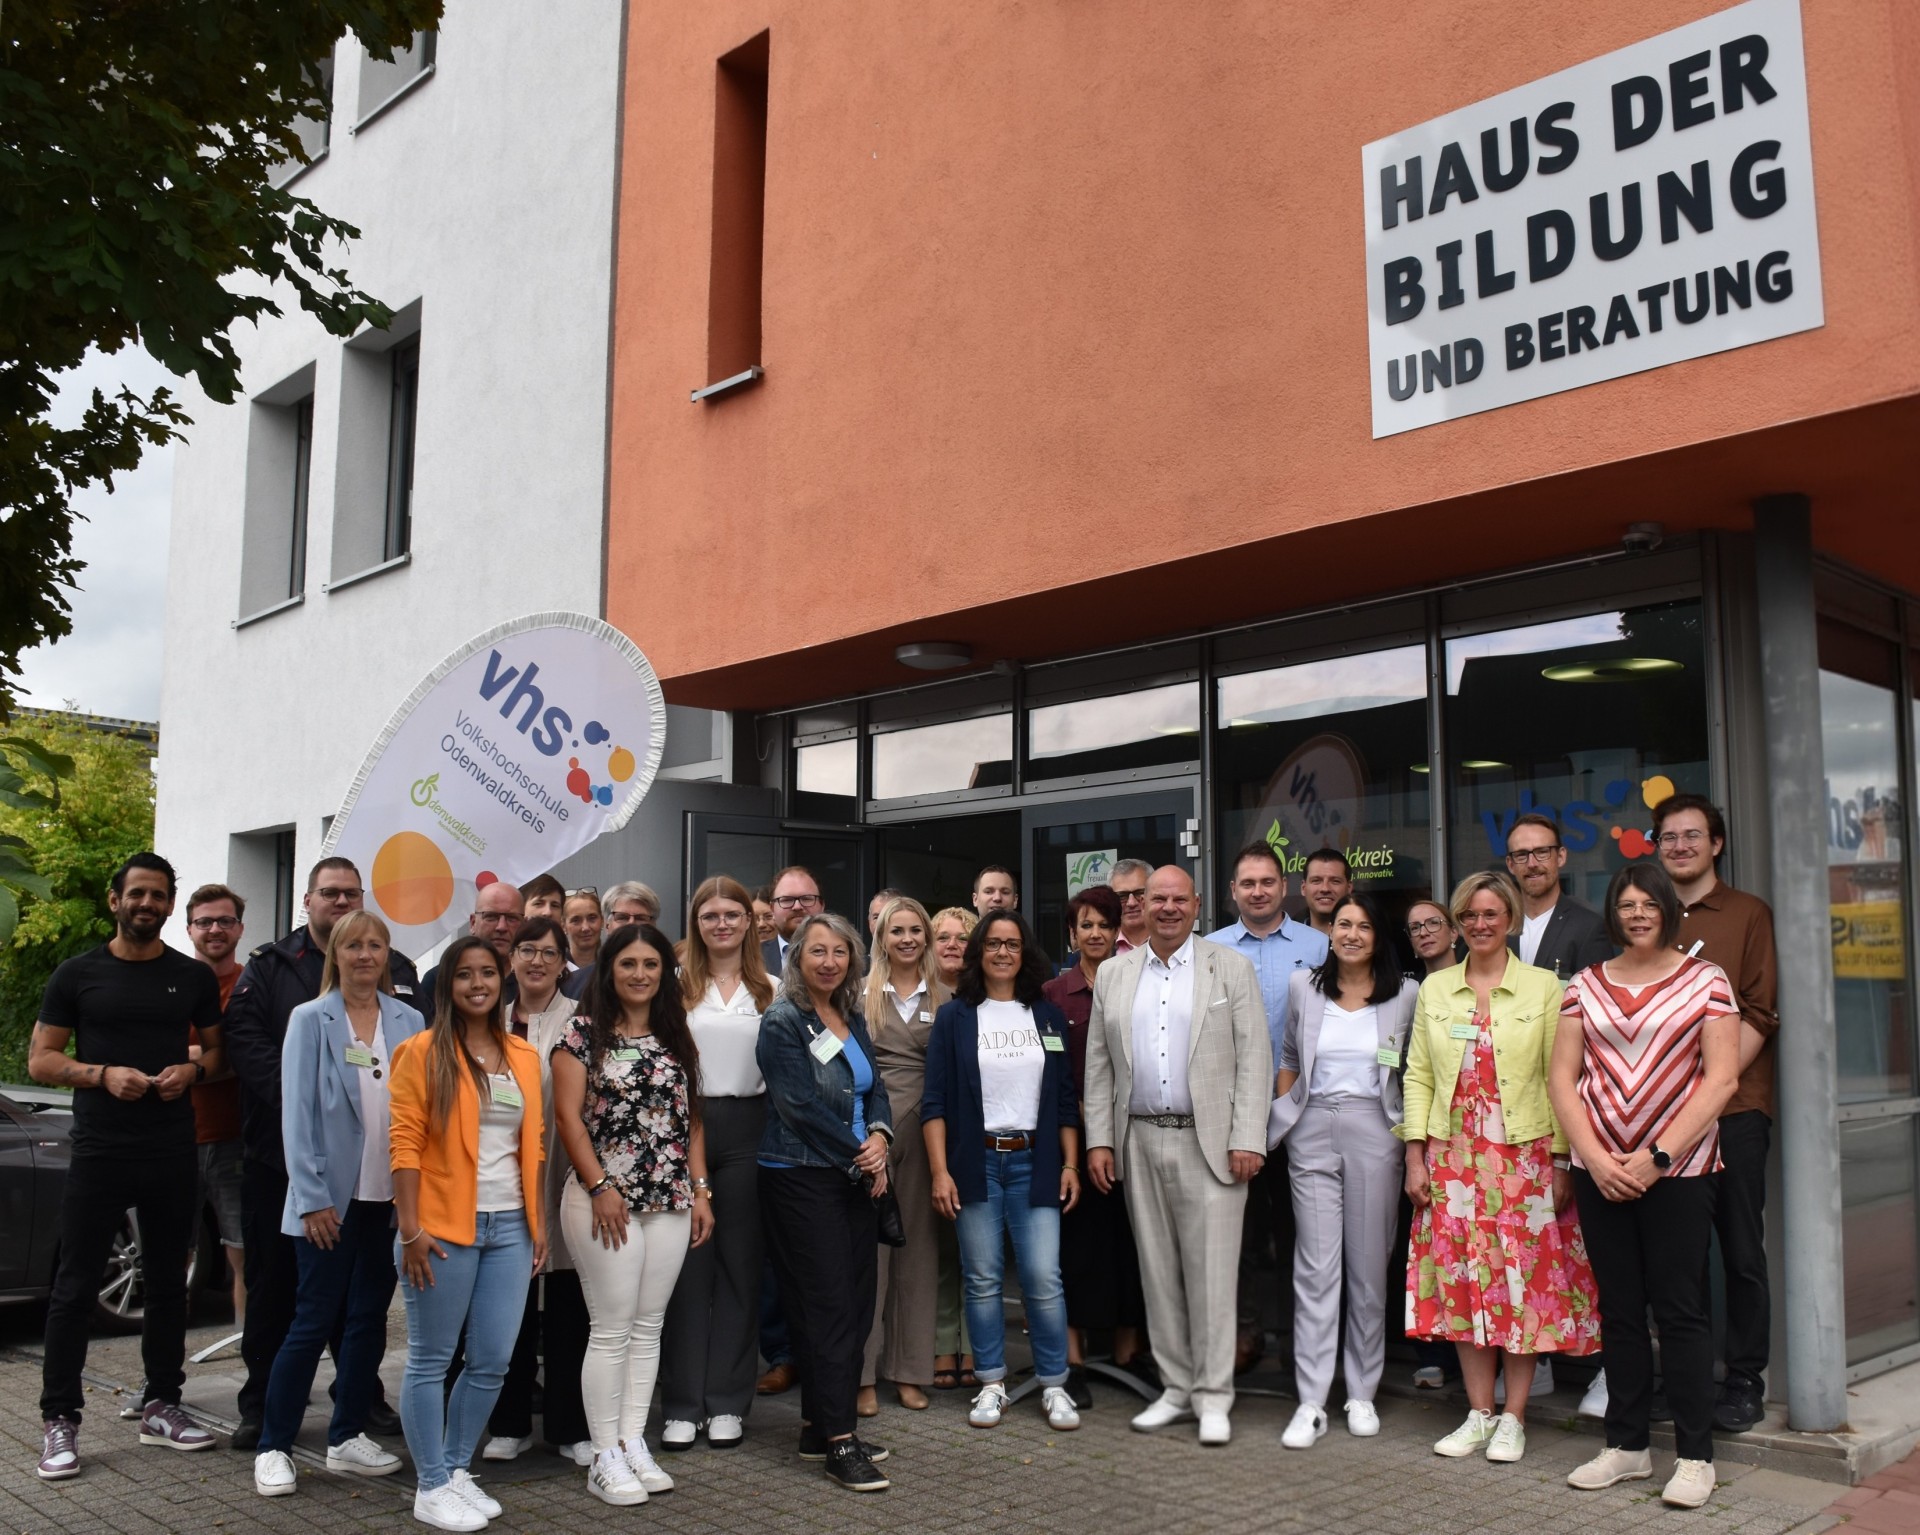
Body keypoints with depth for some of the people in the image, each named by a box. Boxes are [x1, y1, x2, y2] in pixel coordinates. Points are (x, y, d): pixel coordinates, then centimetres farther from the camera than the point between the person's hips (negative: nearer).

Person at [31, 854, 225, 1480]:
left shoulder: (194, 977, 8)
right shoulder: (78, 974, 2)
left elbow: (216, 1049, 14)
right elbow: (40, 1059, 0)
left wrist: (192, 1069, -9)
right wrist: (102, 1074, -16)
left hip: (174, 1153, 3)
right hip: (99, 1151, -2)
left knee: (168, 1282, 10)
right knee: (76, 1287, 0)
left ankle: (160, 1407, 22)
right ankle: (60, 1420, 8)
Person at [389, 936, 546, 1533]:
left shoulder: (523, 1057, 11)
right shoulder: (424, 1051, -4)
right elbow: (405, 1142, -9)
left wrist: (537, 1221, 12)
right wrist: (409, 1229, -14)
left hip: (509, 1227, 5)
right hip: (444, 1227, -5)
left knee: (493, 1362, 8)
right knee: (431, 1360, 5)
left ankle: (457, 1468, 25)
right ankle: (431, 1487, 16)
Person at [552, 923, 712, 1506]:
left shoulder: (677, 1040, 12)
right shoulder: (584, 1035, -3)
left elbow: (691, 1121, 13)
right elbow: (568, 1116, -8)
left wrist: (700, 1190, 7)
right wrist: (600, 1186, -13)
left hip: (670, 1201, 5)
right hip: (606, 1199, -5)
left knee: (648, 1326, 8)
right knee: (613, 1328, -2)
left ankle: (633, 1442, 17)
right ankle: (606, 1457, 7)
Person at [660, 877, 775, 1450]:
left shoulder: (772, 990, 8)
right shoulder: (677, 986, 5)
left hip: (747, 1130, 1)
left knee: (740, 1265, 5)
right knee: (688, 1266, 2)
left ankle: (726, 1402, 14)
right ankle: (681, 1404, 10)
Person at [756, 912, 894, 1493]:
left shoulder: (852, 1020, 12)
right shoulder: (783, 1022, -9)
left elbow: (875, 1089, 13)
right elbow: (801, 1106, -14)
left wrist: (880, 1134, -8)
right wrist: (860, 1155, -10)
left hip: (856, 1178, 7)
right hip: (802, 1178, -7)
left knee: (857, 1306, 8)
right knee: (829, 1306, -7)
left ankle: (820, 1426, 20)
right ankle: (837, 1442, -1)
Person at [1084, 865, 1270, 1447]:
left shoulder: (1231, 968, 2)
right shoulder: (1113, 975, 11)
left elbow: (1253, 1058, -3)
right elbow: (1099, 1065, 11)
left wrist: (1248, 1140, -10)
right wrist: (1099, 1141, 4)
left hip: (1209, 1142, -3)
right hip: (1140, 1143, 4)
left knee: (1211, 1271, -2)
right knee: (1158, 1270, 9)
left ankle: (1213, 1396, 8)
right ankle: (1176, 1387, 21)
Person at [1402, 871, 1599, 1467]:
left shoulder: (1542, 987, 0)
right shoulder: (1434, 989, 8)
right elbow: (1417, 1076, 8)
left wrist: (1561, 1160, -6)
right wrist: (1415, 1156, 1)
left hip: (1524, 1154, -2)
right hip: (1453, 1154, 3)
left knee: (1522, 1279, 0)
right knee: (1462, 1278, 5)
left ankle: (1513, 1416, 11)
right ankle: (1478, 1412, 16)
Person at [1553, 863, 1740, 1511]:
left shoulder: (1705, 981, 0)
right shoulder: (1584, 986, 9)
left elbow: (1721, 1077, -7)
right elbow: (1562, 1078, 6)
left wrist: (1656, 1157, -12)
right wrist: (1595, 1159, -6)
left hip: (1677, 1167, -3)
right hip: (1599, 1170, 3)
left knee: (1681, 1310, -1)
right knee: (1620, 1308, 10)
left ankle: (1694, 1456, 8)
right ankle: (1626, 1445, 19)